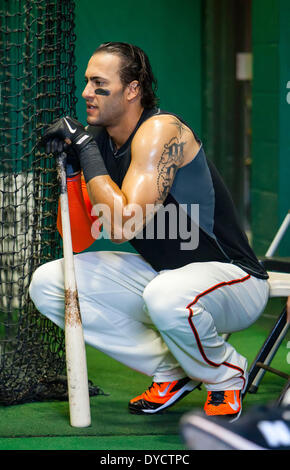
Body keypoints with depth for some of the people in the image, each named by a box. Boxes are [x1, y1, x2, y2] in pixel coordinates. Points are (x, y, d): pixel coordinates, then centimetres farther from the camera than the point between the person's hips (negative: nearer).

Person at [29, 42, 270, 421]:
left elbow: (123, 226, -31)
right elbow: (78, 242, -1)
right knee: (47, 284, -1)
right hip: (158, 273, 8)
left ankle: (226, 375, -6)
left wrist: (86, 148, -25)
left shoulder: (161, 131, -22)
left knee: (167, 296, -42)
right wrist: (71, 166, -13)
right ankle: (170, 371, 5)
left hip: (231, 277, -8)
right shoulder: (100, 140, 1)